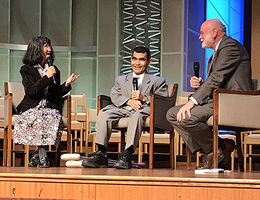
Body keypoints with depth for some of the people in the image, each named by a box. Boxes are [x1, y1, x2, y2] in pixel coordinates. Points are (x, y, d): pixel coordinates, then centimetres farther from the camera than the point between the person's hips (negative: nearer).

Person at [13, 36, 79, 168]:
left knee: (54, 118, -31)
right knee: (39, 118, -36)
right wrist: (47, 77, -17)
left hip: (50, 107, 3)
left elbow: (56, 94, 15)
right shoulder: (27, 70, 5)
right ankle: (43, 156, -29)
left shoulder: (54, 70, 17)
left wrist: (67, 84, -2)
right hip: (32, 107, -3)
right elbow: (31, 91, -11)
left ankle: (38, 154, -20)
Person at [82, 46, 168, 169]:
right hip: (123, 108, 3)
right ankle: (101, 153, -34)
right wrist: (129, 101, -11)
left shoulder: (158, 81, 23)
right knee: (103, 113, -30)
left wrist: (144, 98, -9)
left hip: (144, 108, -3)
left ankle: (127, 155, -50)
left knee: (137, 115, -40)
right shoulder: (121, 79, 31)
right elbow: (114, 96, 11)